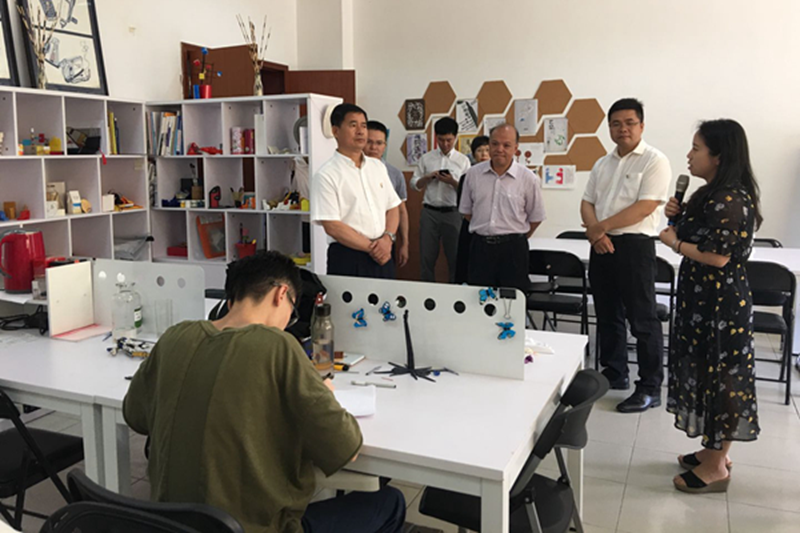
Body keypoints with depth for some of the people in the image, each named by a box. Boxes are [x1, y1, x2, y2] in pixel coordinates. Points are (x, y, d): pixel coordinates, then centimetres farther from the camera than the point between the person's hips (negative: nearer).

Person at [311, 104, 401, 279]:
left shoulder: (378, 167, 12)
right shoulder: (326, 175, -7)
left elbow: (392, 208, 12)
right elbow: (332, 226, -13)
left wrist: (388, 238, -6)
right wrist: (371, 247, -13)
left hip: (382, 255, 5)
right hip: (347, 259, -5)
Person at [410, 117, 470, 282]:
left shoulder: (463, 160, 3)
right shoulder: (426, 158, 8)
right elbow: (414, 184, 10)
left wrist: (452, 182, -17)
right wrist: (428, 177, -8)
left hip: (452, 213, -1)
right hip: (429, 212, 1)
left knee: (455, 257, 5)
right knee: (427, 256, 6)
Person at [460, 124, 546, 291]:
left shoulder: (528, 179, -4)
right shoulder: (473, 174, 4)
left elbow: (535, 218, 5)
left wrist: (515, 238, 8)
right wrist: (484, 230, 11)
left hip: (513, 248, -2)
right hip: (480, 246, 2)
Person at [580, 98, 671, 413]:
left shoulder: (654, 161, -6)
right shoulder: (602, 164, 16)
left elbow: (645, 207, -15)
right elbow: (587, 202, 12)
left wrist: (603, 226, -13)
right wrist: (593, 232, -8)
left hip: (634, 245, -7)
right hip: (601, 246, 7)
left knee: (642, 318, -3)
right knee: (607, 314, 14)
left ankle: (650, 388, 6)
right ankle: (614, 373, 28)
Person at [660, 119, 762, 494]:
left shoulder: (730, 200, -21)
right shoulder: (713, 194, 10)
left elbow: (717, 256, -25)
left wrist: (674, 242, -13)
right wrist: (680, 216, 3)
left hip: (721, 304, -10)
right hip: (705, 299, 10)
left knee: (720, 376, 1)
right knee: (708, 373, 18)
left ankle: (716, 467, 14)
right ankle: (714, 450, 32)